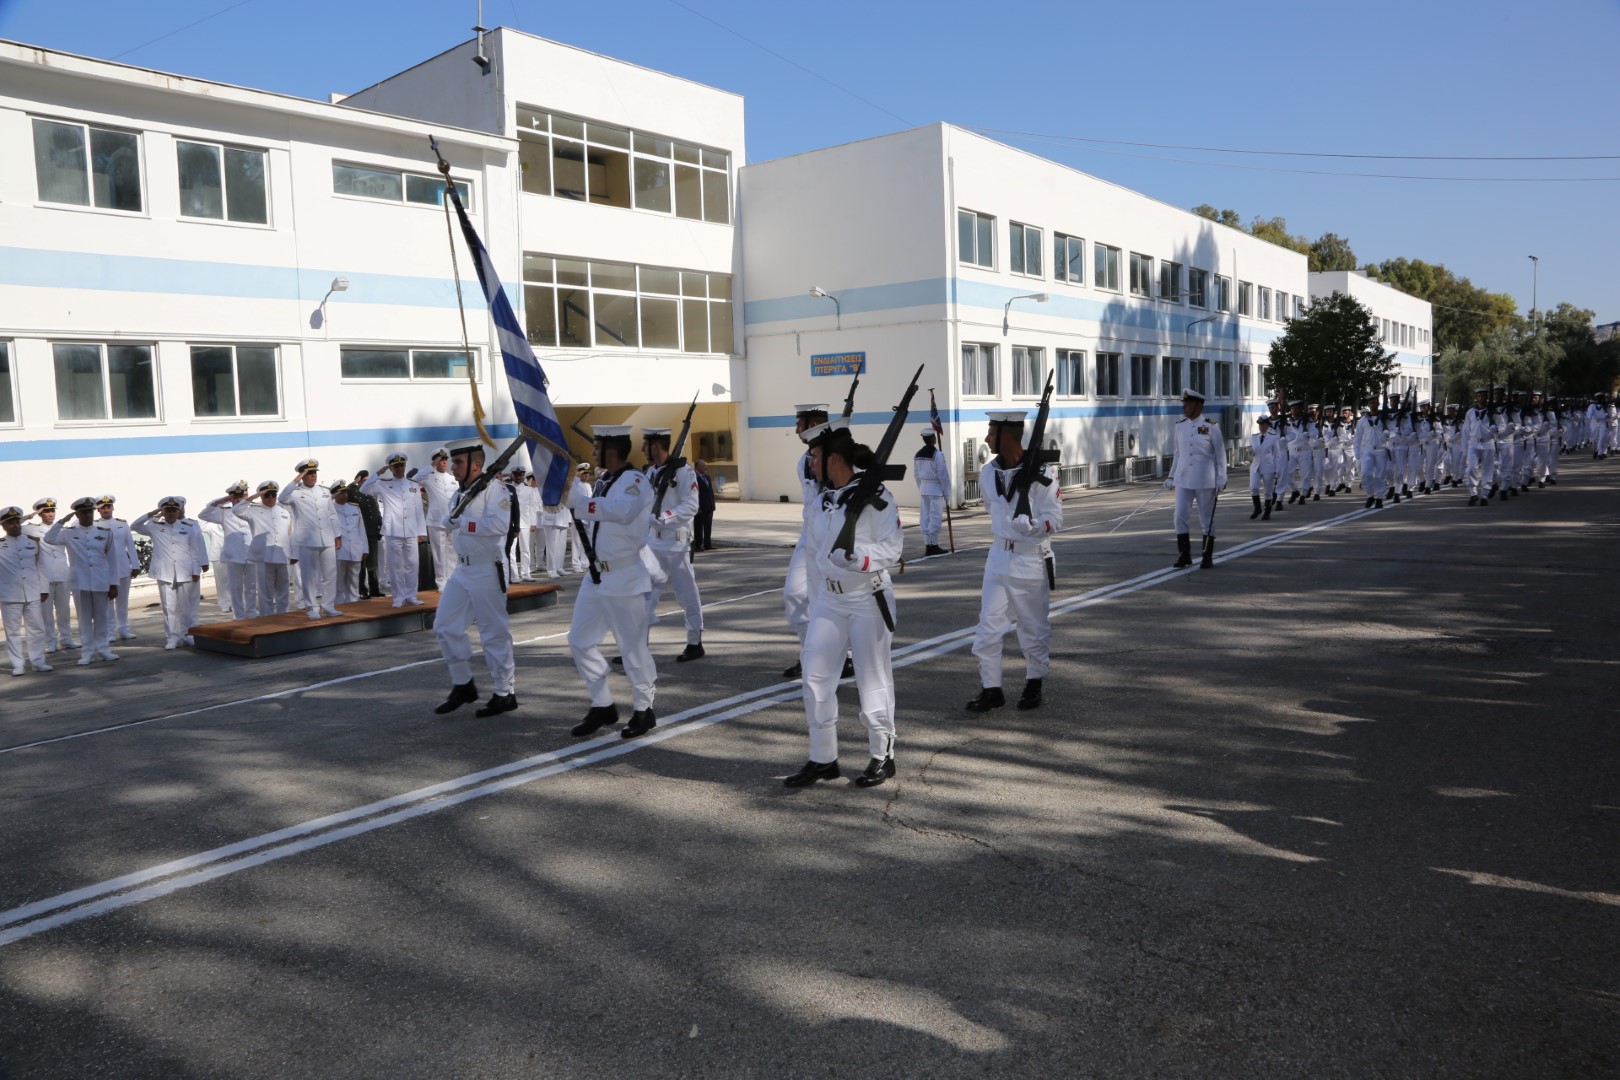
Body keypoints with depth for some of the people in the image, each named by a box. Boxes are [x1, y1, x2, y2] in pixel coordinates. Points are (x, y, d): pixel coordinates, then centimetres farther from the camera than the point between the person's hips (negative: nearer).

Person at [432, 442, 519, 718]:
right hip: (462, 570, 9)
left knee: (494, 633, -2)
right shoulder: (459, 493, 13)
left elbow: (500, 524, -28)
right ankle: (463, 685, 24)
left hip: (488, 570, -9)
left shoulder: (494, 488, -15)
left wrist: (463, 523, -27)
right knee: (445, 626, 10)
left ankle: (505, 693, 10)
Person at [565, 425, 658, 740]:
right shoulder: (604, 479, 10)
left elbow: (621, 510, -39)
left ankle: (643, 710, 18)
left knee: (633, 648, 1)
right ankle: (603, 705, 25)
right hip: (597, 576, 9)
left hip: (626, 579, -9)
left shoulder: (635, 480, -17)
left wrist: (575, 502, -40)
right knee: (580, 640, 12)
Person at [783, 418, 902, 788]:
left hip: (868, 601, -6)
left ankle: (882, 756, 21)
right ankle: (822, 758, 17)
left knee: (873, 679, 4)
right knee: (814, 676, 5)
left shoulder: (876, 497, -12)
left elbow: (892, 550, -15)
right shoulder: (821, 502, 9)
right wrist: (815, 602, 17)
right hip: (829, 601, 7)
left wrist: (859, 557, -32)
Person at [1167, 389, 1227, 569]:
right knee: (1181, 515, -2)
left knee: (1207, 518, 5)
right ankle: (1185, 555, 9)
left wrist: (1221, 480, -8)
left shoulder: (1211, 426, -7)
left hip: (1205, 480, -4)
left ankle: (1208, 557, 15)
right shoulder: (1179, 426, 6)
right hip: (1183, 480, 4)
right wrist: (1171, 476, 13)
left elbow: (1220, 454, -5)